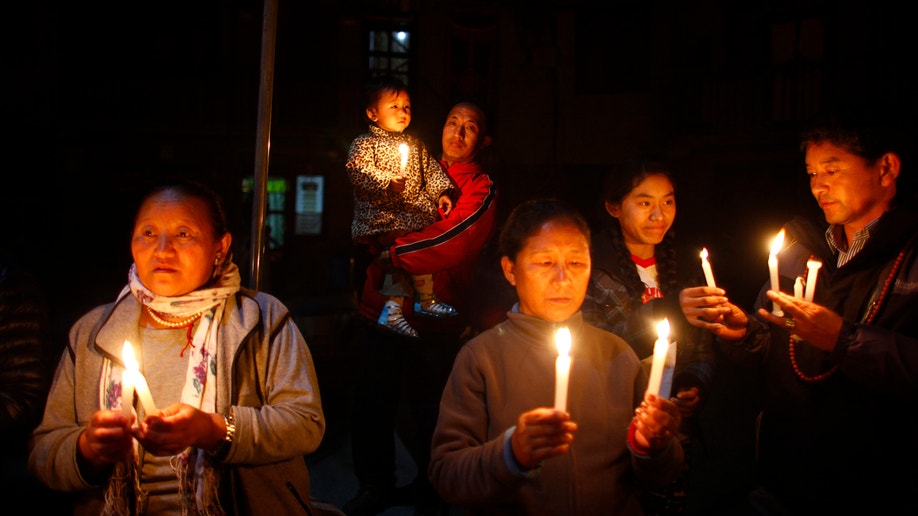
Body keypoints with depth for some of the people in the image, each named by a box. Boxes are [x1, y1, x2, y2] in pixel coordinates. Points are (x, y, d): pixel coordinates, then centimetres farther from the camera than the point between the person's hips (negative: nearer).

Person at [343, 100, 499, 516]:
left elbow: (450, 242, -17)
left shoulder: (482, 189, -2)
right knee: (371, 402, 10)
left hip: (432, 322, -5)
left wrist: (390, 252, -14)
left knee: (429, 409, 5)